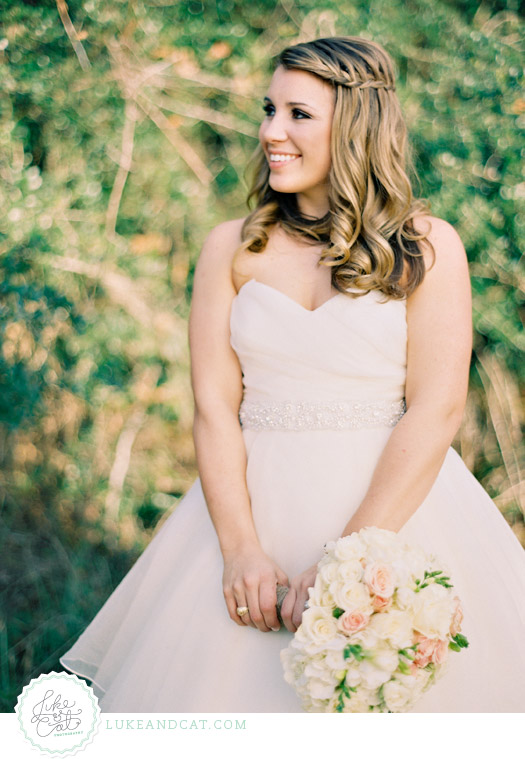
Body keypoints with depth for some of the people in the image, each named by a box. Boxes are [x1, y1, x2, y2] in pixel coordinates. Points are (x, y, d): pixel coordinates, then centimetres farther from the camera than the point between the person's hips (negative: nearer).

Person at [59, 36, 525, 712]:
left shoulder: (427, 247, -1)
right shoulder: (232, 248, 6)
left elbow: (436, 411, -9)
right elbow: (213, 405, 0)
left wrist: (345, 557, -18)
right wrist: (241, 549, -15)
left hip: (396, 505, -2)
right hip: (256, 502, 2)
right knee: (221, 679, 2)